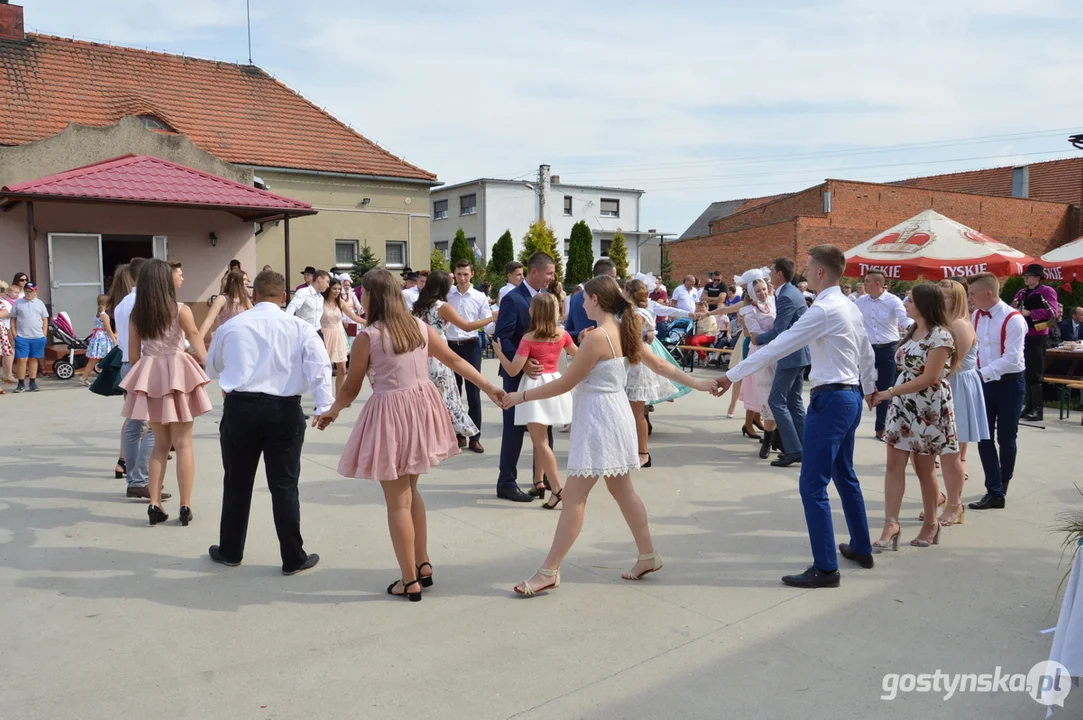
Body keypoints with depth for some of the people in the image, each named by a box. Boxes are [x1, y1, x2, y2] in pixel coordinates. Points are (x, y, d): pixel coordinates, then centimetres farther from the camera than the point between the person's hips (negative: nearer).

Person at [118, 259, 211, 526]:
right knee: (183, 443, 3)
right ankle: (185, 506, 4)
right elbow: (200, 351, -16)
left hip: (148, 378, 4)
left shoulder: (136, 315, 4)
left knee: (160, 444, 14)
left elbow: (133, 356, 6)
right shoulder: (181, 311, -6)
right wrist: (207, 373, -9)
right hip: (178, 375, -3)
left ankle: (155, 505, 12)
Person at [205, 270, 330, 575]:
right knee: (284, 484, 5)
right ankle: (293, 558, 11)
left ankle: (230, 551, 30)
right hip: (284, 410, -1)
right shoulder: (299, 327, 1)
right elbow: (319, 366, -12)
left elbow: (212, 369, 22)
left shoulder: (231, 326, 7)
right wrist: (325, 406, -18)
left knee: (237, 482, 15)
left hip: (240, 407, 1)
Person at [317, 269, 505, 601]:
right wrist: (490, 389, 17)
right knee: (410, 491, 22)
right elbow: (456, 362, 8)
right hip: (422, 407, 6)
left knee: (397, 502, 4)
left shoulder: (367, 337, -12)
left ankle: (410, 581, 14)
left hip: (390, 415, -6)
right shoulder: (420, 327, 3)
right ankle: (423, 566, 28)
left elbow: (351, 389, -2)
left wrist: (331, 412, 17)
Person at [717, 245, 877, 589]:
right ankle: (861, 548, 36)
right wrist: (870, 387, 39)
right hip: (851, 396, 10)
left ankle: (826, 568, 1)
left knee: (813, 486, -5)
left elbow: (777, 347, -21)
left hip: (831, 399, -10)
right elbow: (867, 353, 22)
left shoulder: (823, 310, -18)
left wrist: (732, 374, -17)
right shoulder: (850, 307, 11)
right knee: (845, 476, 22)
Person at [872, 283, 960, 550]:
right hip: (902, 405, 7)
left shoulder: (940, 336, -14)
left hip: (928, 409, -7)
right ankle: (891, 523, -3)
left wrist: (890, 392, -19)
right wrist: (892, 395, 7)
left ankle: (931, 523, 22)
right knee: (894, 464, -2)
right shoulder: (912, 330, 12)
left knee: (924, 468, 5)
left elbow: (930, 378, -20)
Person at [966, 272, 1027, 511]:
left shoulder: (1013, 319, -18)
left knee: (1005, 438, 8)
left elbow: (1011, 359, -23)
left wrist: (981, 373, -27)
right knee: (984, 438, 1)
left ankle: (1003, 483, 30)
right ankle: (994, 493, 6)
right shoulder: (976, 316, 2)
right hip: (984, 382, 5)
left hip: (1009, 383, -5)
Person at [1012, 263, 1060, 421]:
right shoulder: (1021, 293, 15)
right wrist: (1014, 308, -3)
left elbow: (1053, 312, -18)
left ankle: (1038, 409, -2)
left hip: (1037, 336, -7)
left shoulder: (1047, 291, -6)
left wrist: (1029, 313, -23)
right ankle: (1029, 405, 17)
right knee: (1025, 372, 10)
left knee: (1035, 373, -7)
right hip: (1022, 336, 7)